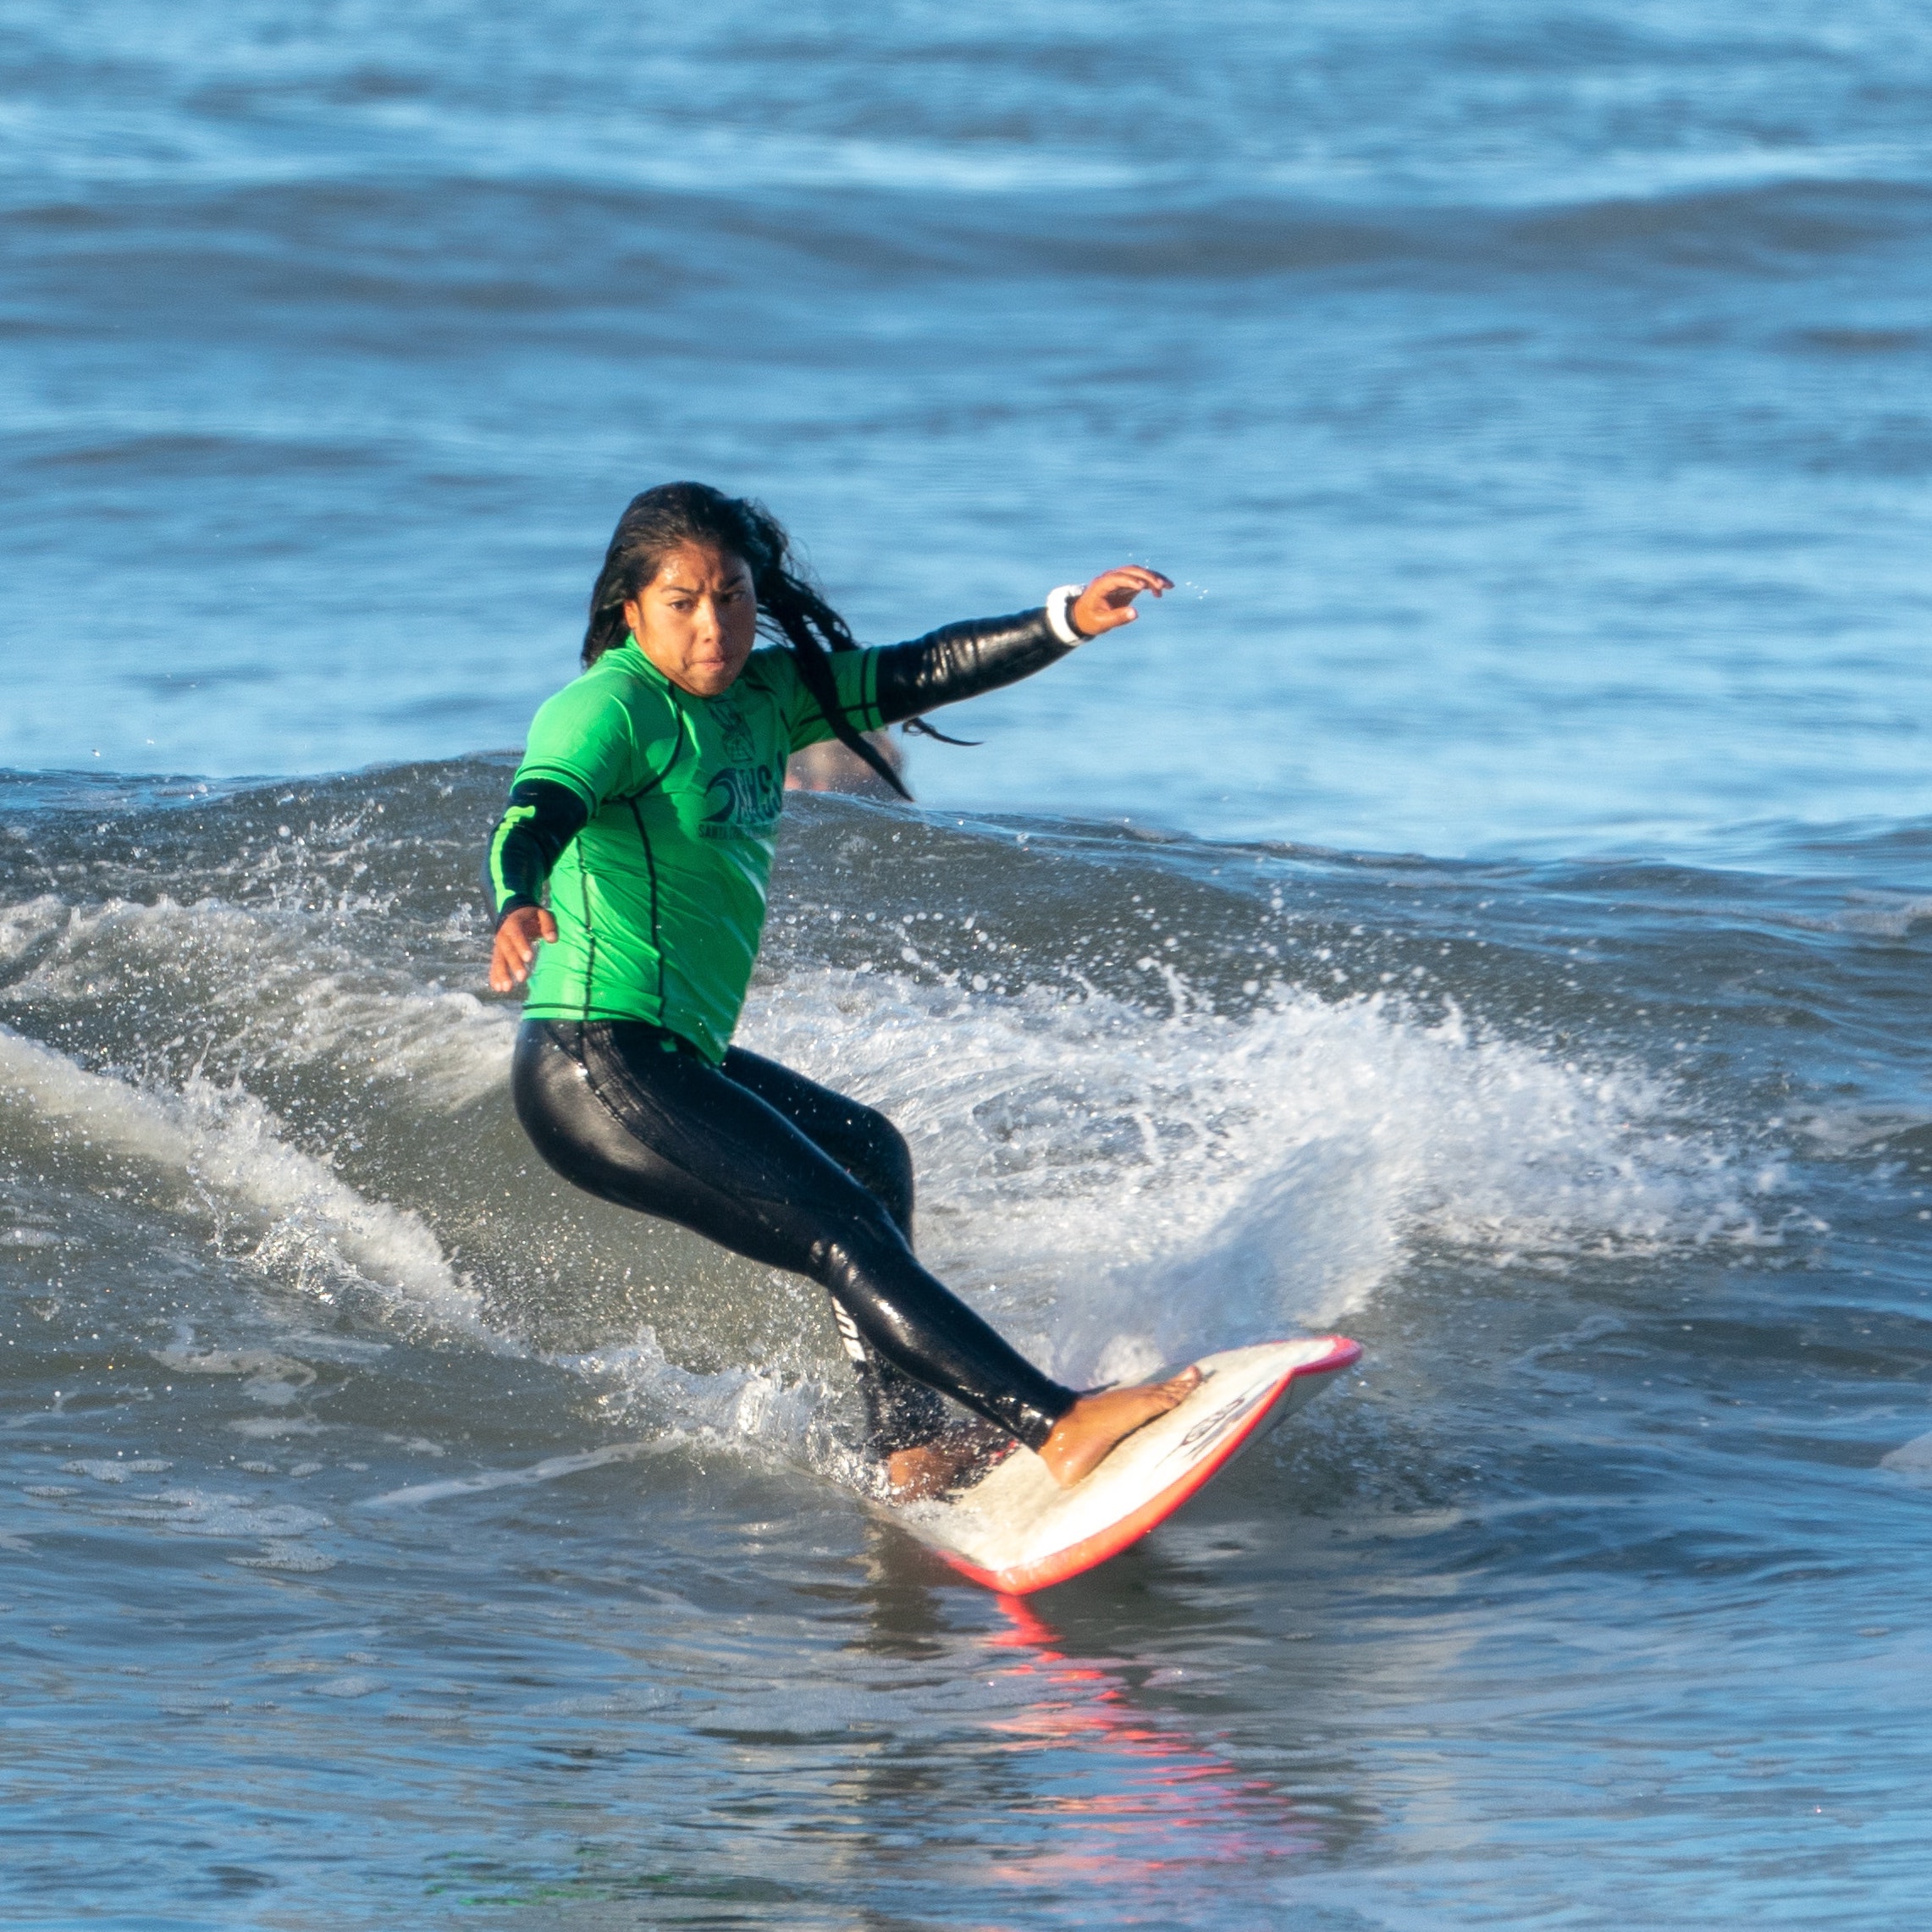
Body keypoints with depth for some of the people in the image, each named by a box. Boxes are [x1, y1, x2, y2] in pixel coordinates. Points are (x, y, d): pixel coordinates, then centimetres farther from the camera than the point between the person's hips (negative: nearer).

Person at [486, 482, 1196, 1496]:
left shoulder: (761, 694, 11)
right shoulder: (613, 706, -13)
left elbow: (917, 674, 10)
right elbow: (532, 817, -30)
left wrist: (1067, 620, -2)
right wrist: (520, 909, -52)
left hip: (673, 1056, 11)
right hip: (598, 1068, -11)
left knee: (868, 1153, 28)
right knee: (843, 1232, -15)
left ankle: (909, 1449, 30)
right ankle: (1057, 1425, -18)